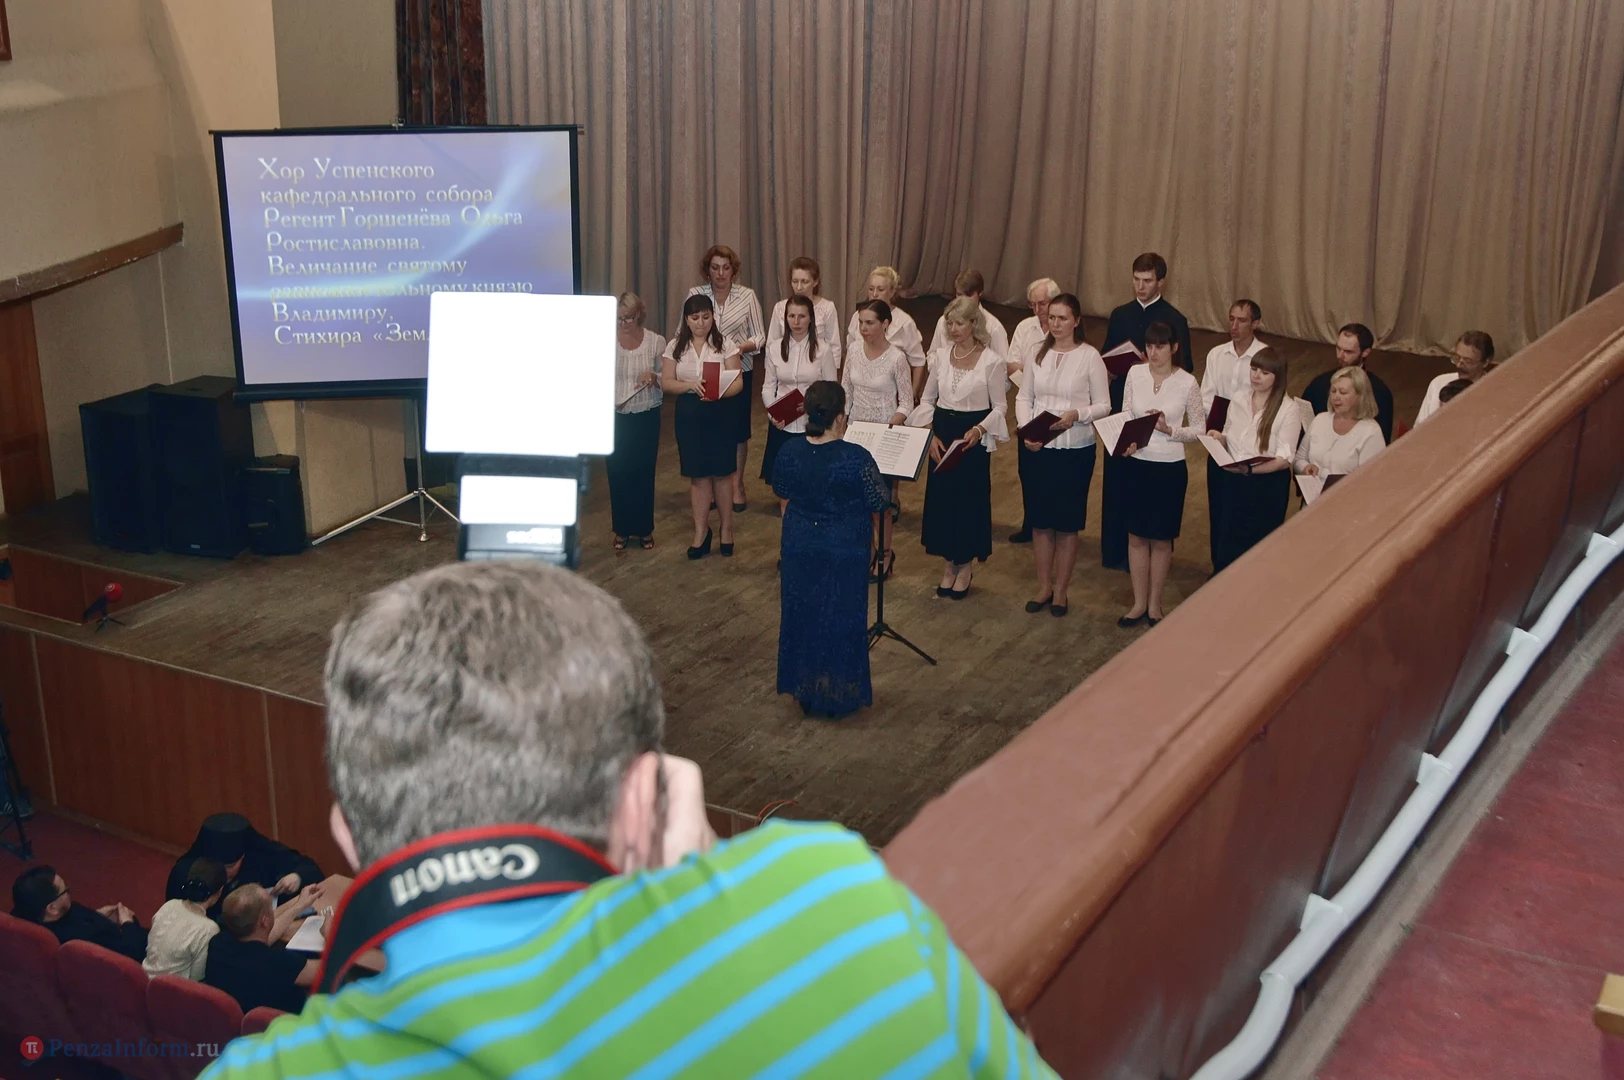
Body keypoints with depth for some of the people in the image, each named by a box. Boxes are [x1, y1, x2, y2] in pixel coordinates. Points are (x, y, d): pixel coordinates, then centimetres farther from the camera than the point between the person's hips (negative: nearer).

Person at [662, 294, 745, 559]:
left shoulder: (725, 345, -3)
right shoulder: (675, 347, 3)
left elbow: (737, 383, -7)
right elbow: (666, 382, 0)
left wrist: (719, 392, -27)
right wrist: (690, 385, -18)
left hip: (719, 413, -2)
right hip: (688, 415, 2)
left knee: (721, 473, 3)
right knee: (698, 475, 6)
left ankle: (727, 528, 20)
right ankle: (701, 531, 19)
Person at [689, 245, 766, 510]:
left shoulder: (747, 295, -2)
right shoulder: (696, 294, 0)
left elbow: (759, 336, 0)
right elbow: (682, 331, 3)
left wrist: (742, 347, -19)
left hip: (738, 371, 0)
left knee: (737, 430, 7)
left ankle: (736, 486, 22)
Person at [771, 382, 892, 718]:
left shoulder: (790, 452, -10)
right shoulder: (856, 458, -23)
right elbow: (880, 502, -14)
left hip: (799, 549, 4)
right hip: (844, 553, -3)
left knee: (802, 614, 17)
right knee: (841, 619, 11)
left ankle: (804, 689, 30)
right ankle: (841, 693, 23)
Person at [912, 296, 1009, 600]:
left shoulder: (991, 361, -10)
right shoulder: (941, 355, 2)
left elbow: (1000, 406, -4)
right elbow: (927, 399, 9)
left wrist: (979, 430, -20)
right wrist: (930, 433, -4)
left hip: (973, 439, -4)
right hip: (941, 433, 4)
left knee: (970, 499, 2)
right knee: (940, 498, 7)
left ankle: (966, 566, 19)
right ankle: (948, 565, 21)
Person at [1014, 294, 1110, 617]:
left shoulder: (1090, 356, -7)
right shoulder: (1039, 352, 4)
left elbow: (1103, 406, -5)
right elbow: (1023, 397, 7)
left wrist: (1077, 414, -23)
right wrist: (1026, 429, -9)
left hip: (1075, 449, -3)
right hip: (1037, 448, 3)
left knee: (1067, 522, 6)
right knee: (1040, 519, 10)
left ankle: (1060, 589, 20)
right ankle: (1043, 586, 24)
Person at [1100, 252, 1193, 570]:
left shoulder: (1175, 320, -4)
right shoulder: (1120, 315, 8)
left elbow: (1184, 369, -5)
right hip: (1122, 404, 4)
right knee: (1116, 476, 7)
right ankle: (1114, 550, 19)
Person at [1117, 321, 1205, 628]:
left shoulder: (1187, 383, -10)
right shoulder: (1135, 373, -3)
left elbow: (1200, 429, -3)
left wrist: (1170, 430, -19)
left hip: (1170, 467, -2)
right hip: (1136, 464, 2)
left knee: (1161, 538, 11)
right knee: (1136, 535, 10)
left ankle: (1154, 604, 26)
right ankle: (1139, 602, 24)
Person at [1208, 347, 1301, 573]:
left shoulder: (1289, 409, -13)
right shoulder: (1238, 402, 4)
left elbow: (1285, 459, -16)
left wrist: (1249, 469, -28)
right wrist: (1219, 438, -9)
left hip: (1268, 486, -5)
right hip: (1235, 483, 5)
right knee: (1227, 544, 9)